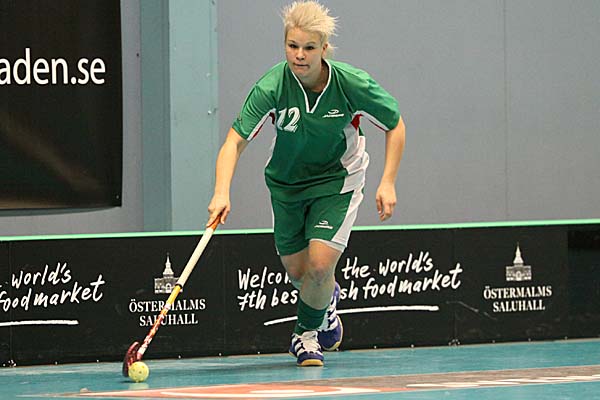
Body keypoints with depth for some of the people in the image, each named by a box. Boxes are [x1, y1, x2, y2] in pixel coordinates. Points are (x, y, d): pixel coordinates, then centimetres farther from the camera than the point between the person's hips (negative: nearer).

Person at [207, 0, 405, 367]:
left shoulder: (352, 84, -25)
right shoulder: (272, 87, -26)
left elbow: (395, 125, -8)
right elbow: (236, 140, -28)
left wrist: (388, 182, -15)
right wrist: (222, 192, -43)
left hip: (337, 181, -2)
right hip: (286, 182, 2)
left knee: (320, 264, -18)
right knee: (297, 272, 11)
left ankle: (308, 332, 13)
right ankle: (328, 300, 50)